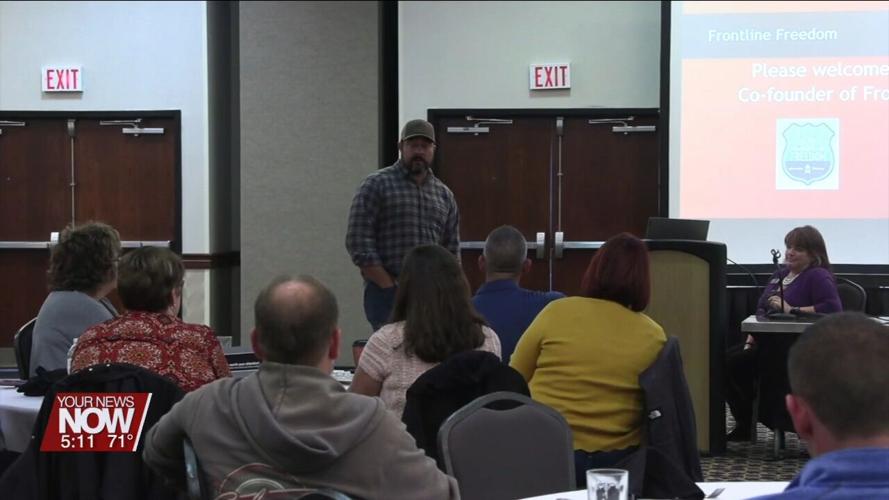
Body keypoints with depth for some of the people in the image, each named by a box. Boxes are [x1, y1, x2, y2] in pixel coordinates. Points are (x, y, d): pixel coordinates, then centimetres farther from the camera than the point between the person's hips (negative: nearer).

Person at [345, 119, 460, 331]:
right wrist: (390, 287, -10)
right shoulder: (376, 185, 1)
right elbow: (358, 243, -6)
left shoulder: (444, 194, 16)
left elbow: (452, 251, 18)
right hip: (387, 296, -4)